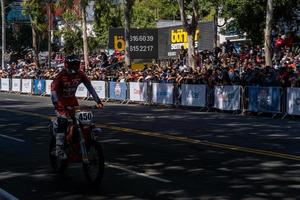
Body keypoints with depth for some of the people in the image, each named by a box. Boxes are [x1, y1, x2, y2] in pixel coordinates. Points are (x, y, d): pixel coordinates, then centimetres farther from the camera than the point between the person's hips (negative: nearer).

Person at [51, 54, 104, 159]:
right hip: (61, 100, -5)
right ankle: (59, 150, -20)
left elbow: (90, 87, -12)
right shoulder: (61, 75, -26)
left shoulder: (80, 74, -13)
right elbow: (53, 89, -33)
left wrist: (98, 101, -20)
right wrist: (56, 103, -48)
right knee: (63, 122, -22)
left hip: (72, 100, 5)